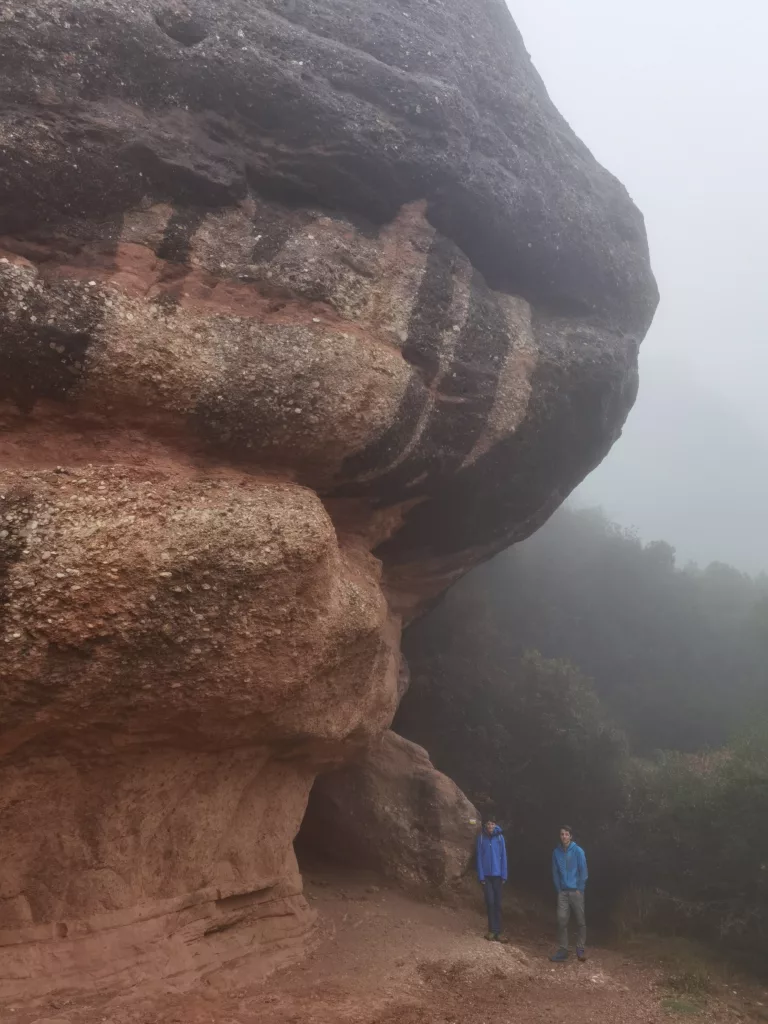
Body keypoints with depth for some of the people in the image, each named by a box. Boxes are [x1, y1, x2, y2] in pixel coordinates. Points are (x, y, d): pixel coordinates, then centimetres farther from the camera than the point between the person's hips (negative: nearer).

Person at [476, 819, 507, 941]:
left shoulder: (500, 837, -2)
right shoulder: (481, 837, -4)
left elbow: (503, 856, 0)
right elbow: (479, 857, -2)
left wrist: (504, 875, -3)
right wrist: (481, 876, -7)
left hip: (497, 874, 1)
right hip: (486, 875, -1)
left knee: (497, 903, 4)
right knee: (490, 902, -3)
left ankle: (497, 931, 10)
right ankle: (492, 930, 7)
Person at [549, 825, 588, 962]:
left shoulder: (578, 851, -8)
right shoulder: (556, 852, 2)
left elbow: (583, 872, -6)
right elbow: (555, 873, 8)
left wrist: (580, 889, -7)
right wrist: (558, 889, 3)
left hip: (576, 891, -2)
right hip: (563, 892, 3)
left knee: (580, 921, 3)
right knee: (561, 921, -2)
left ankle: (580, 949, 14)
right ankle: (562, 950, 5)